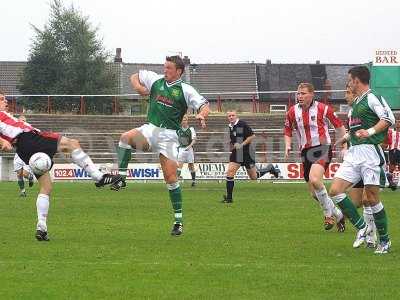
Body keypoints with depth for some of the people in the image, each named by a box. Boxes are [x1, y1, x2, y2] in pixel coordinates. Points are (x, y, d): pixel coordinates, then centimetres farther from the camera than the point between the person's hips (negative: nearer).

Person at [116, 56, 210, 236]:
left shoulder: (185, 90, 0)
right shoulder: (156, 80, 10)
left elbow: (205, 106, -7)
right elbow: (135, 77, 24)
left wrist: (201, 115, -30)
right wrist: (138, 87, 2)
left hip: (169, 134, -3)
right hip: (150, 129, 3)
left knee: (170, 177, -7)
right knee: (126, 137, -30)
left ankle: (178, 220, 0)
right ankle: (121, 176, -26)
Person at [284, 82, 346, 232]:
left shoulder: (323, 108, -6)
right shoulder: (293, 111, 4)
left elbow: (339, 125, 3)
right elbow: (288, 131, 16)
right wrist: (288, 146, -2)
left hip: (323, 148, -5)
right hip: (305, 152, 5)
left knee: (314, 179, -31)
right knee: (314, 193, 5)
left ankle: (329, 214, -13)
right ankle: (337, 214, 26)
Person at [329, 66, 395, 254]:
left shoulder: (372, 98, -6)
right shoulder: (355, 103, 21)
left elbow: (389, 119, -18)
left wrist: (370, 131, -27)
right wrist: (348, 136, 34)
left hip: (370, 151, -9)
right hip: (353, 153, 9)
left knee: (371, 198, -7)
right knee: (335, 191, -5)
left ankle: (385, 240, 7)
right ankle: (361, 228, 3)